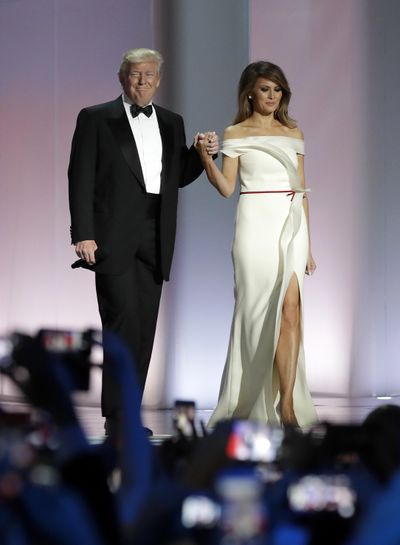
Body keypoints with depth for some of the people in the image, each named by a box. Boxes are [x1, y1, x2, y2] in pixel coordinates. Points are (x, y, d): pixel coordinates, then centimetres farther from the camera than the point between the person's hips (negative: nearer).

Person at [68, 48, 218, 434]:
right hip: (113, 238, -5)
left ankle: (129, 415, 12)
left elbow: (178, 176, 22)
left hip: (155, 239, 5)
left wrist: (203, 154, 2)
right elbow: (80, 179, -3)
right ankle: (117, 417, -8)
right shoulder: (95, 119, 2)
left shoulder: (172, 123, 16)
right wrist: (83, 234, -11)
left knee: (144, 328, 6)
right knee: (124, 323, -13)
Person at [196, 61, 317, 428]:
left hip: (292, 223, 3)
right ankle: (249, 403, 9)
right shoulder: (236, 134, 4)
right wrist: (206, 158, -18)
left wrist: (308, 245, 13)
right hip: (256, 223, -3)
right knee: (260, 308, -4)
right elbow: (226, 187, -1)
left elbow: (302, 191, 15)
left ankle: (287, 405, -12)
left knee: (290, 308, -9)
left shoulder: (293, 134, 14)